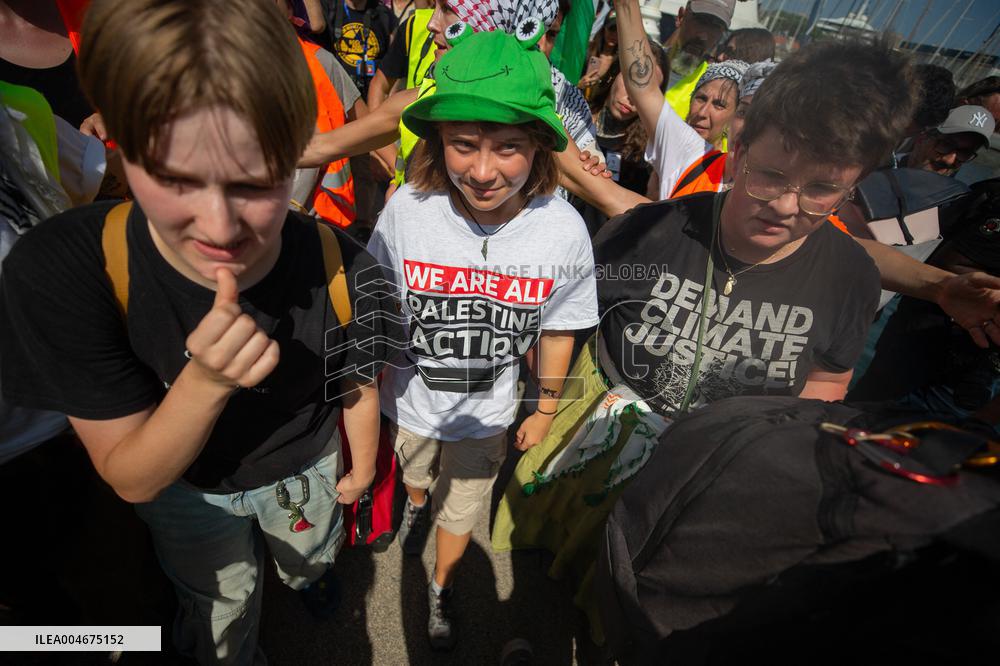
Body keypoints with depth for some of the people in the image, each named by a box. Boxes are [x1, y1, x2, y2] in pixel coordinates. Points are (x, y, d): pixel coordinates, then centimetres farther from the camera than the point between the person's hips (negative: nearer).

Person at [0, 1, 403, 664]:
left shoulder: (340, 271, -32)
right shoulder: (58, 272, -33)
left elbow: (357, 391, -13)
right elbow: (131, 479, -25)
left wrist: (361, 468, 5)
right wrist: (204, 382, -45)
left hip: (305, 470, 1)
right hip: (188, 492, 0)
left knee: (311, 557, 36)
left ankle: (304, 575, 75)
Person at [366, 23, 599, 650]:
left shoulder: (565, 230, -26)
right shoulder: (406, 208, -26)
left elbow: (557, 332, -10)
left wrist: (544, 414, 2)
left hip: (487, 413, 0)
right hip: (408, 402, 1)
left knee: (461, 515, 25)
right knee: (412, 474, 34)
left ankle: (442, 588, 59)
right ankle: (416, 504, 73)